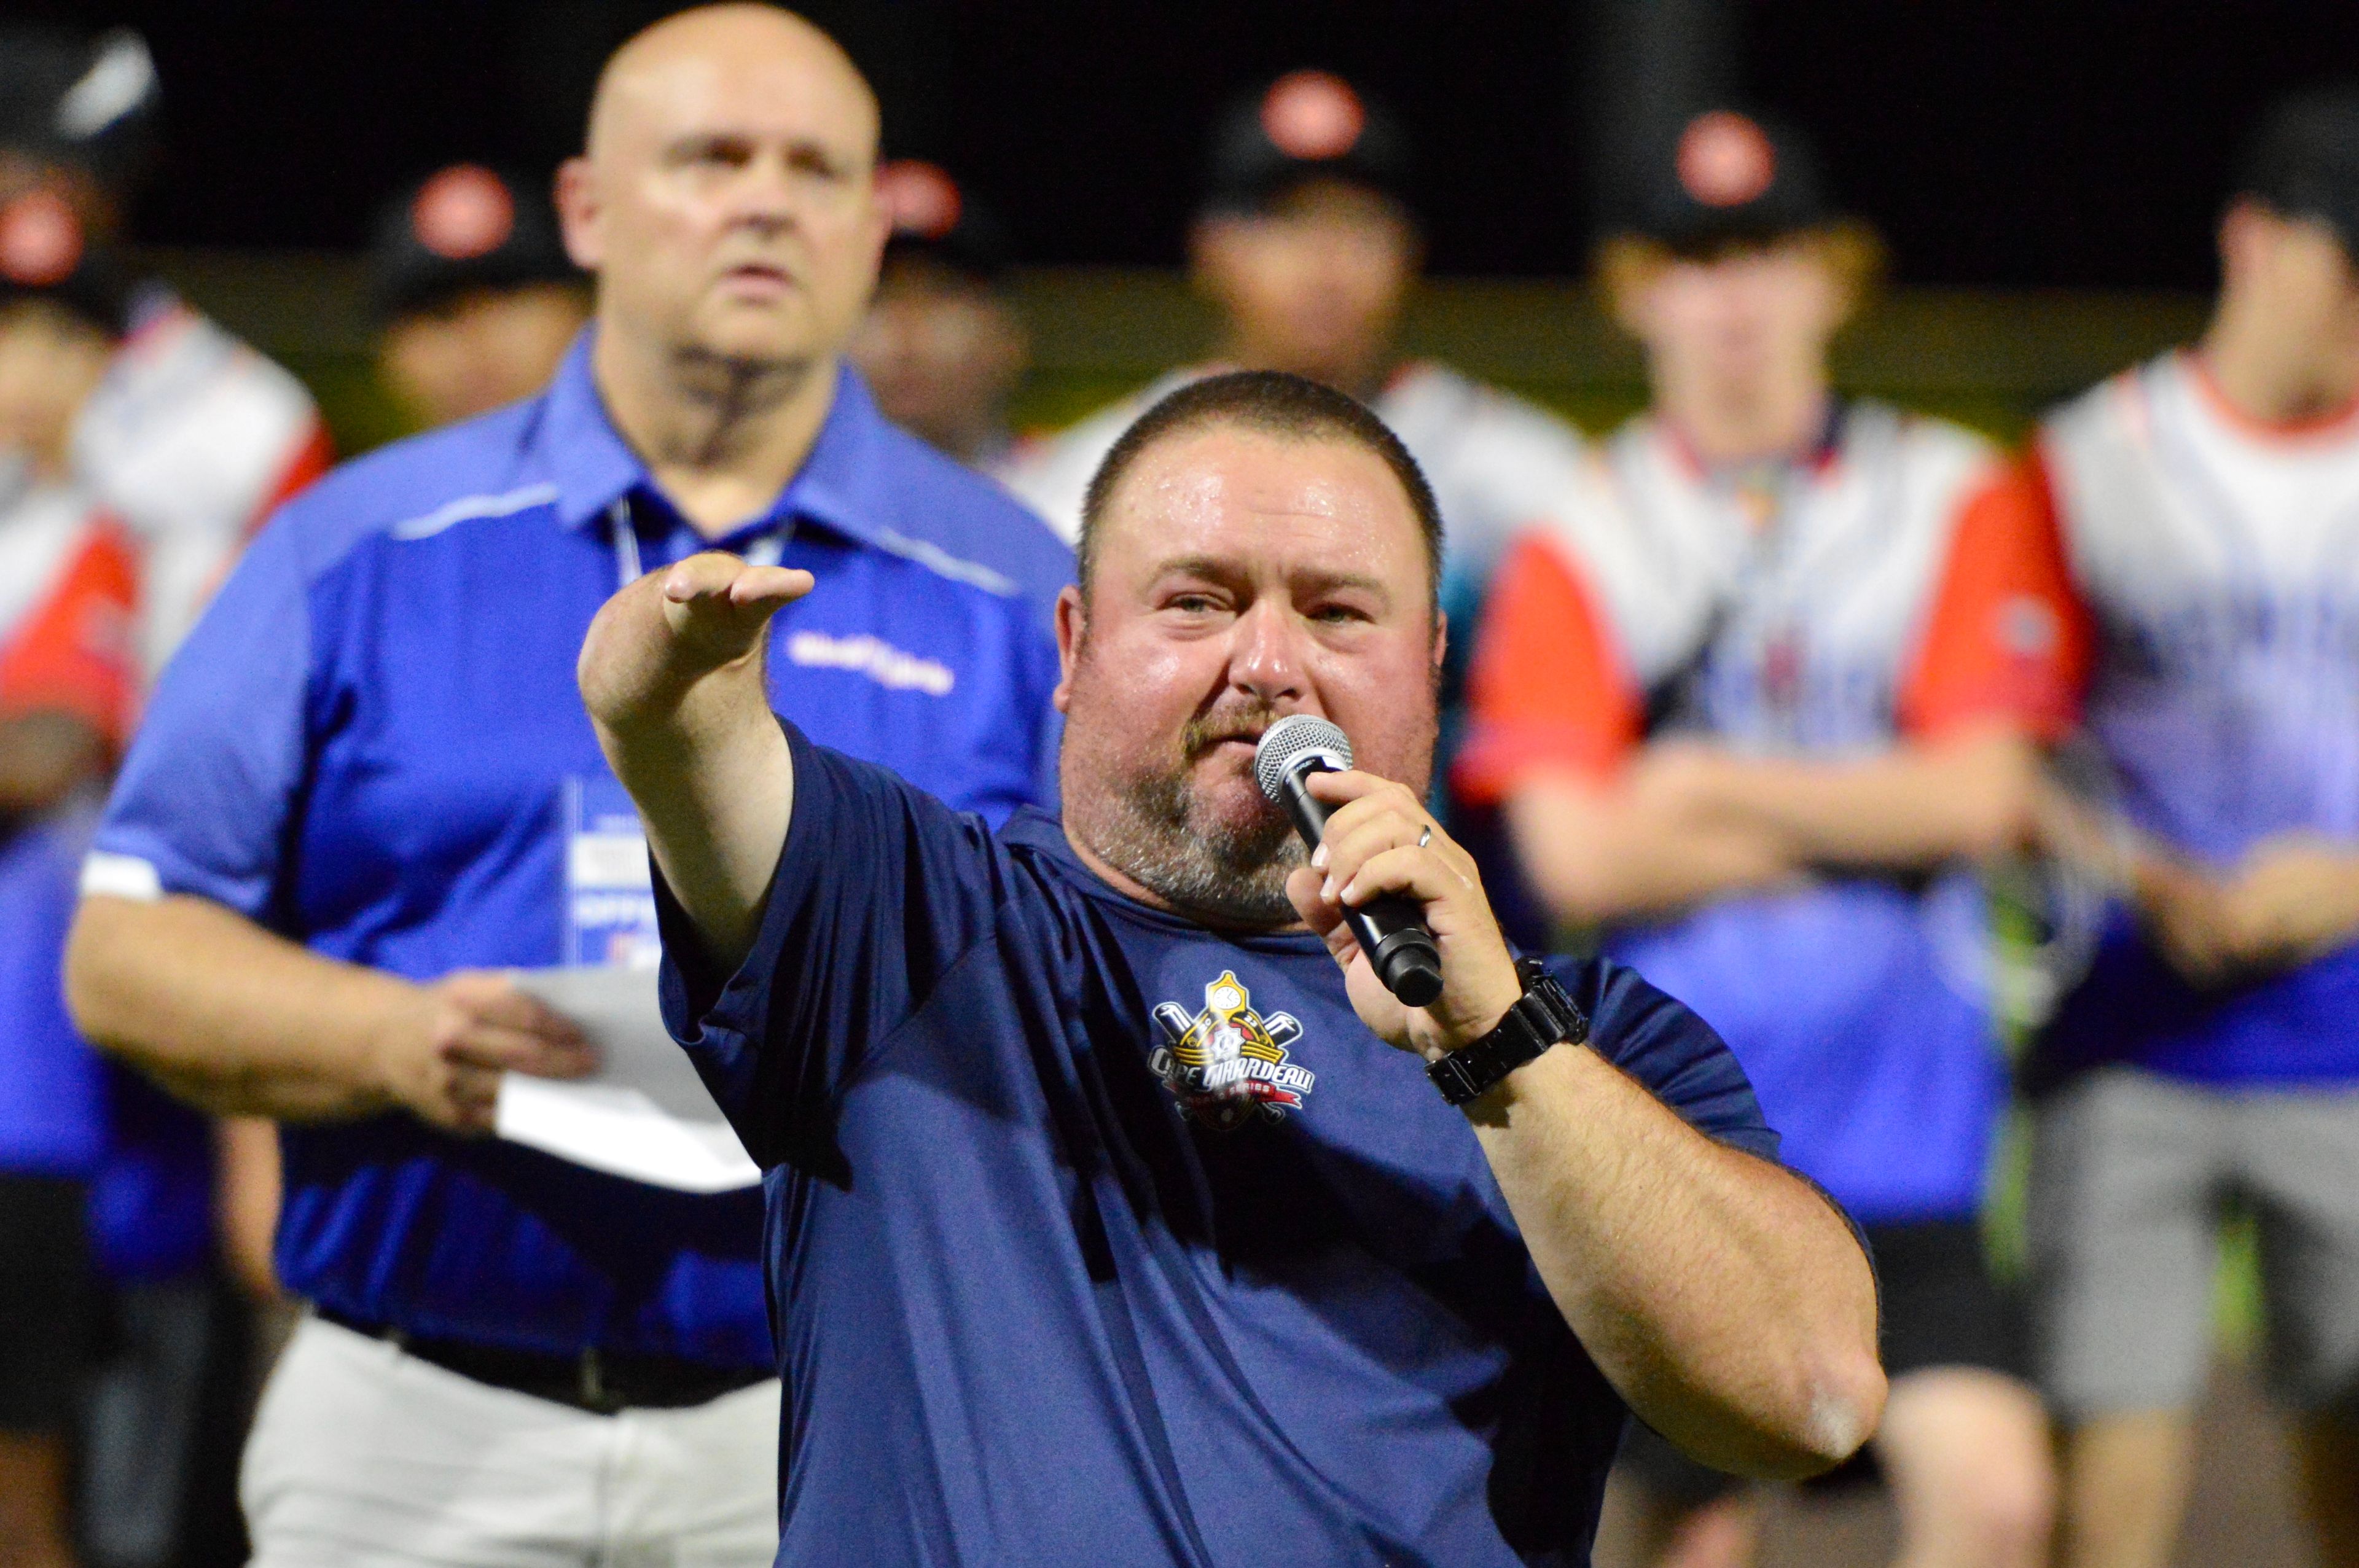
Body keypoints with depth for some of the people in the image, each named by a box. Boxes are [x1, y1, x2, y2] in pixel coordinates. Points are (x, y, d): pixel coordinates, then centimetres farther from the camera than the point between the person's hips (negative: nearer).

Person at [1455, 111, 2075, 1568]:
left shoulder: (1959, 503, 6)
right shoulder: (1579, 543, 4)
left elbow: (1980, 792, -5)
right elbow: (1576, 856, -7)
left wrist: (1714, 788, -5)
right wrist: (1871, 829, -7)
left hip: (1904, 1122, 0)